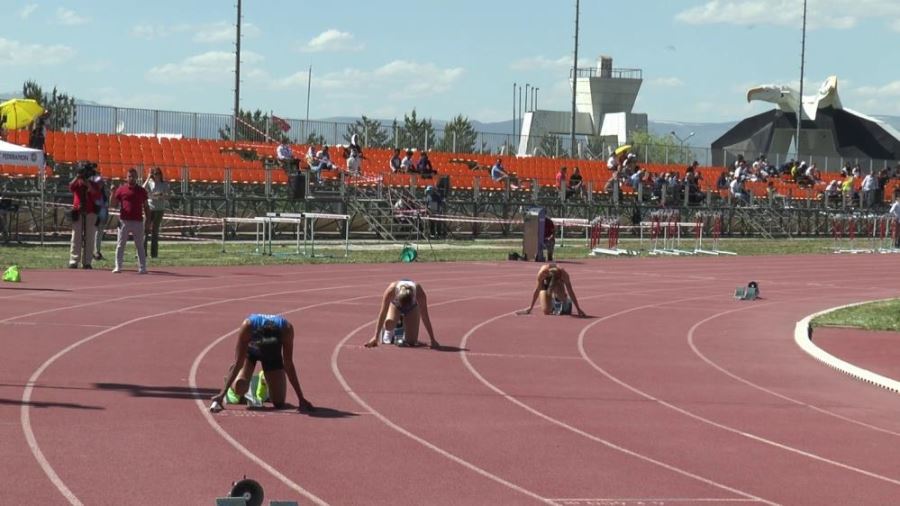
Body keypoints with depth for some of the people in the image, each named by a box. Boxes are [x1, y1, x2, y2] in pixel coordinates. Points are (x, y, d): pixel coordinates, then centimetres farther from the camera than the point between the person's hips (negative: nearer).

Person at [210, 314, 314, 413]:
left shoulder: (286, 329, -38)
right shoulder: (248, 326, -40)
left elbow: (288, 364, -27)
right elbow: (238, 363, -34)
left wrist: (301, 398, -24)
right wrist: (222, 394, -35)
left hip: (272, 355, 1)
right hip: (249, 351, -1)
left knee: (279, 403, -7)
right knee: (239, 388, -27)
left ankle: (265, 379, 26)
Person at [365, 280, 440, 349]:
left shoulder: (419, 292, -39)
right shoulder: (391, 290, -40)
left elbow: (425, 317, -29)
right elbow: (382, 314, -32)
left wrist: (433, 340, -25)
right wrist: (376, 337, -32)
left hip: (412, 309, 0)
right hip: (395, 305, 0)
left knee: (411, 342, -13)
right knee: (389, 323, -35)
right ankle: (389, 331, 3)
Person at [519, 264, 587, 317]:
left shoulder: (563, 274, -37)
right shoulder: (542, 272, -40)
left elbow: (570, 291, -25)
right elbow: (537, 290, -26)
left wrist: (578, 309, -22)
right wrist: (530, 308, -19)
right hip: (545, 283, -1)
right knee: (546, 311, -15)